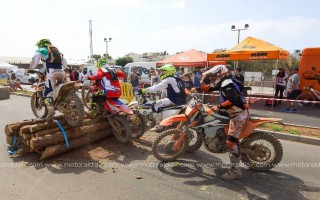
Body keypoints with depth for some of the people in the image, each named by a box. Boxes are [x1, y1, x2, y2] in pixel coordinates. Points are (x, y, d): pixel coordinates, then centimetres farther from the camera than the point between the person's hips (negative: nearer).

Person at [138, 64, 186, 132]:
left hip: (173, 100, -10)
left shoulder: (168, 80, -10)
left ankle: (159, 125, -12)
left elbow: (156, 87, -15)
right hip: (181, 100, 10)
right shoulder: (177, 79, 19)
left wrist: (143, 90, -14)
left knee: (156, 105, -11)